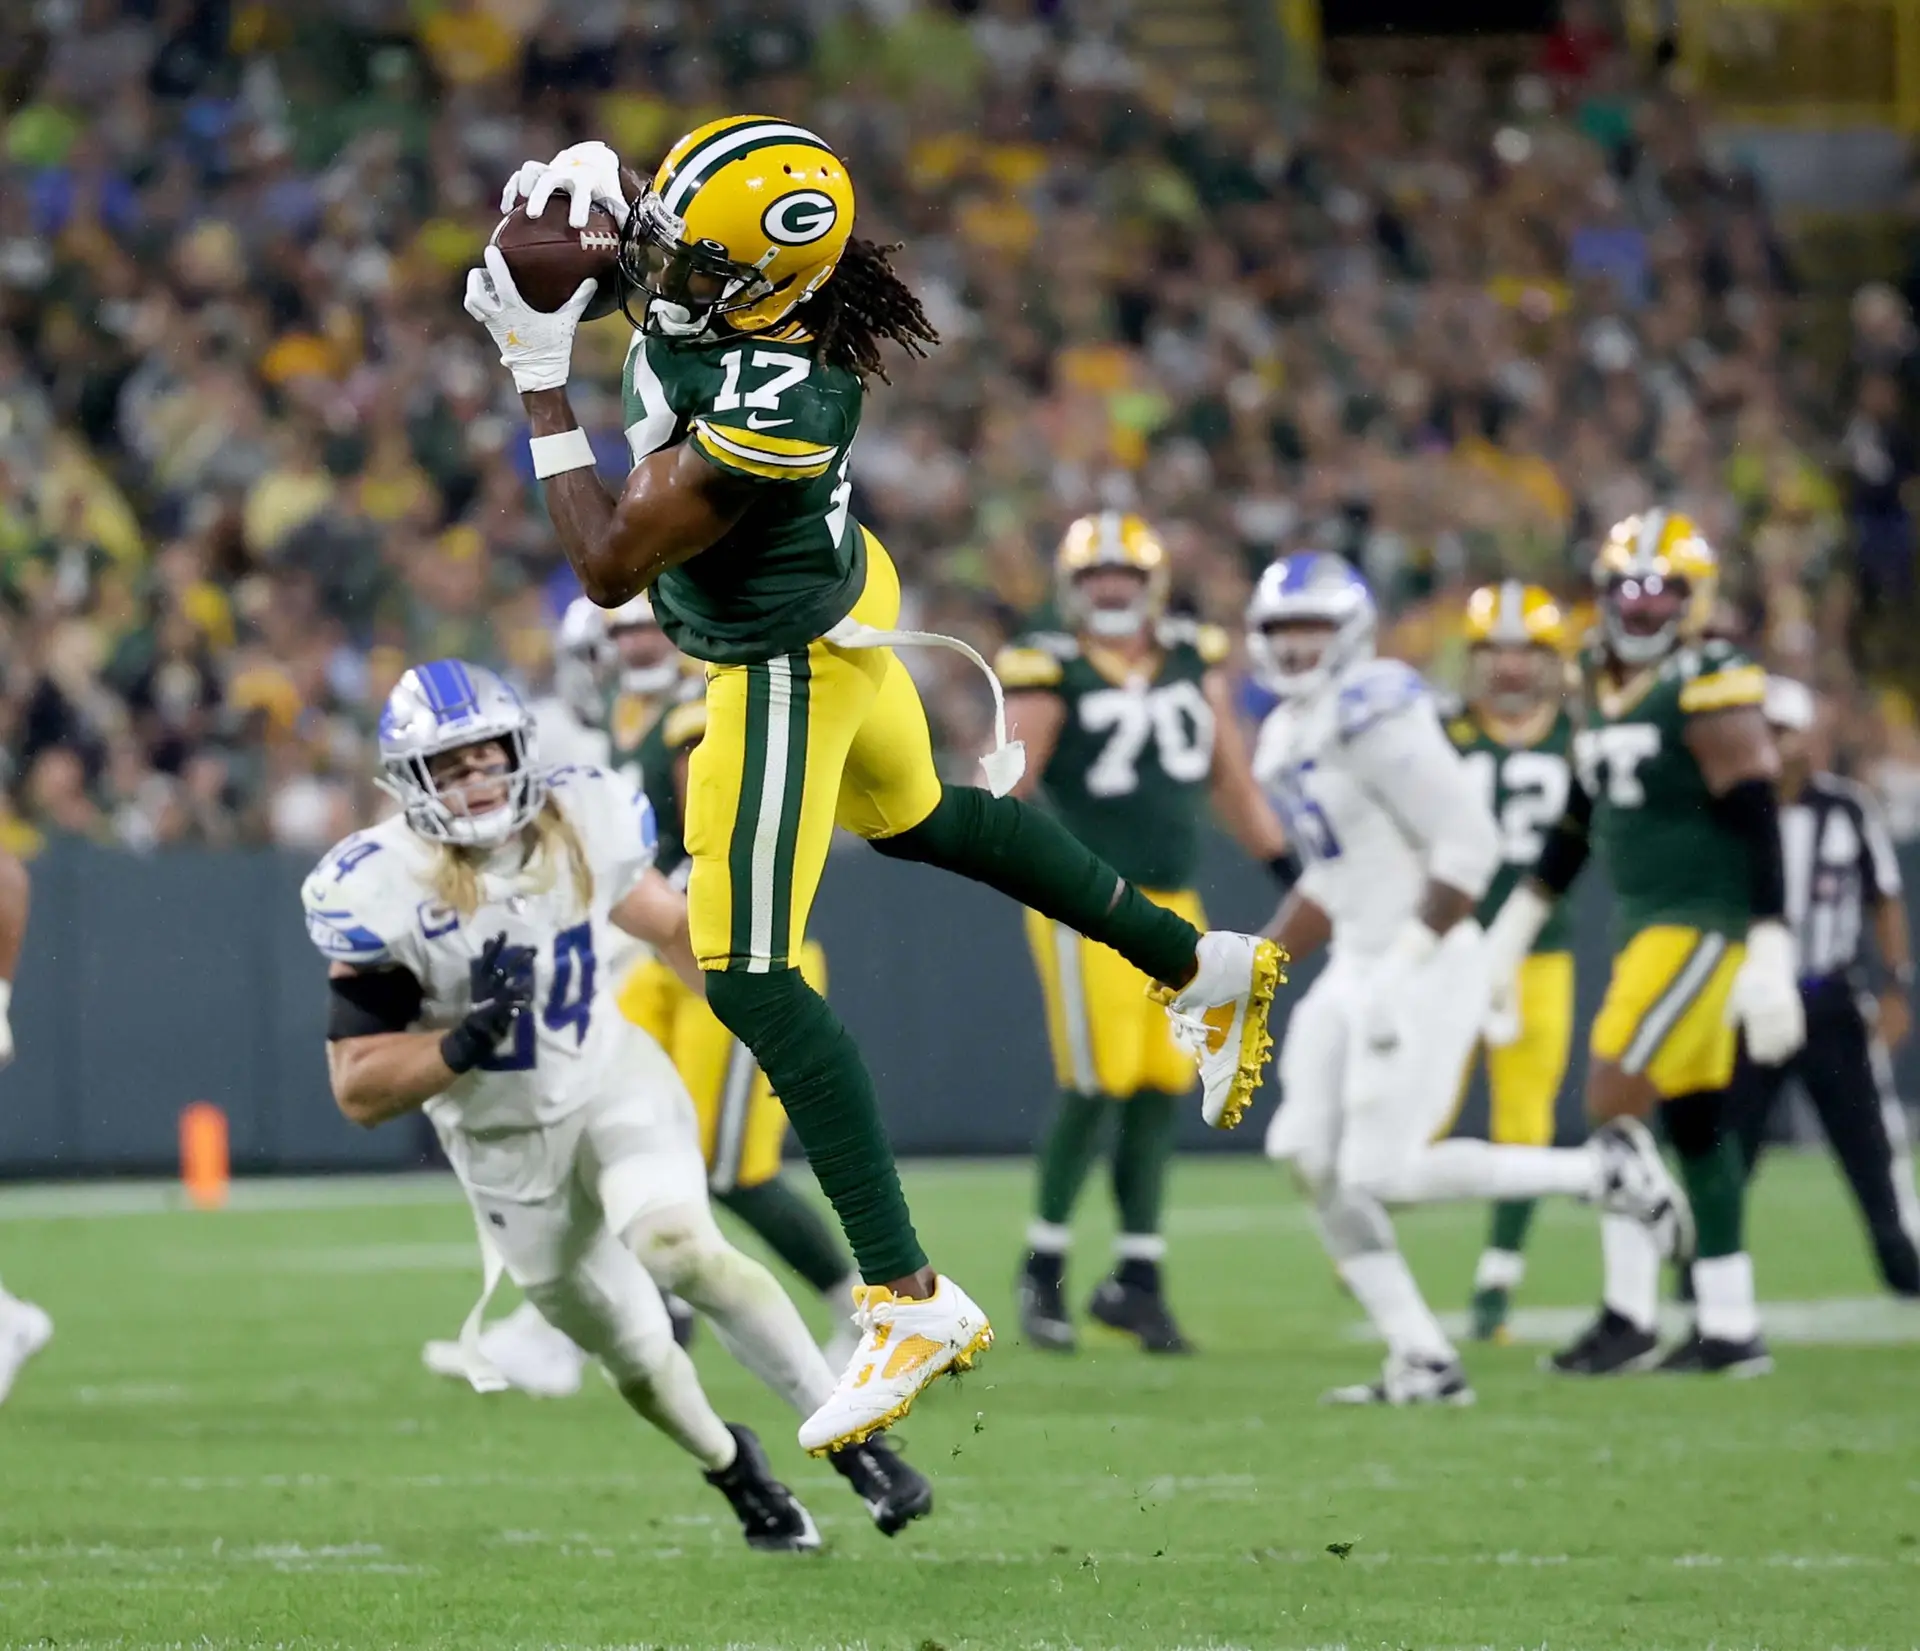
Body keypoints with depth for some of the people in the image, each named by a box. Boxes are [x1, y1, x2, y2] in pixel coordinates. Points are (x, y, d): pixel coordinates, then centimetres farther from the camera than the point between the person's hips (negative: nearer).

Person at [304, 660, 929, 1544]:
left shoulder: (581, 825, -13)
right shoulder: (383, 896, -22)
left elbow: (664, 919, 9)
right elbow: (358, 1089, -19)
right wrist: (461, 1046, -34)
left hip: (614, 1081, 0)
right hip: (506, 1142, 0)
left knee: (679, 1248, -29)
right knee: (637, 1356, 8)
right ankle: (732, 1466, 39)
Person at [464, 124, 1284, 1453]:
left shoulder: (773, 407, -39)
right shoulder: (703, 275, -17)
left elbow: (611, 568, -32)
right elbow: (603, 193, 7)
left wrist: (543, 380, -31)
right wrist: (578, 184, -18)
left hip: (787, 667, -9)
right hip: (835, 594, 9)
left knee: (748, 979, -7)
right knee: (918, 818, 33)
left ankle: (912, 1298, -4)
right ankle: (1201, 967, 51)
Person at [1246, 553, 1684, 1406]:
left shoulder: (1374, 720, -17)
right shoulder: (1287, 737, 13)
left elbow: (1468, 846, -21)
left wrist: (1406, 964, -24)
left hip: (1425, 969, -9)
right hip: (1356, 970, 9)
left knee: (1383, 1171, -10)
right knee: (1308, 1156, 0)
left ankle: (1600, 1170, 5)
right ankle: (1422, 1359, 3)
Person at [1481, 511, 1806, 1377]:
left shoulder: (1710, 694, -14)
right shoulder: (1607, 689, 12)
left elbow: (1759, 828, -17)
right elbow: (1580, 818, 22)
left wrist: (1770, 959, -22)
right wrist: (1518, 922, 24)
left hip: (1700, 928, -8)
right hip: (1646, 925, 8)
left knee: (1615, 1103, -12)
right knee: (1694, 1121, 9)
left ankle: (1629, 1316, -7)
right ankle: (1729, 1328, 13)